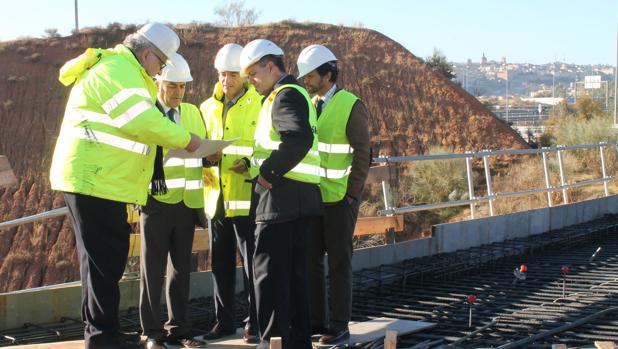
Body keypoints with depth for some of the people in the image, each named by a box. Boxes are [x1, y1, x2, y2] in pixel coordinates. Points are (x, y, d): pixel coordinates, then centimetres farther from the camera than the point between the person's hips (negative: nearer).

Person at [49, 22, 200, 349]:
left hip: (101, 179, 11)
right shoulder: (118, 71, -14)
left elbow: (137, 120, 18)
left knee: (107, 259, 14)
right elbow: (142, 120, -23)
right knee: (103, 261, -6)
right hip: (93, 179, -11)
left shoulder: (123, 69, 21)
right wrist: (186, 140, -12)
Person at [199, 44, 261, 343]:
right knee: (221, 263, 10)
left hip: (247, 197, -5)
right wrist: (207, 157, -2)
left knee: (252, 263, -1)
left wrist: (250, 164, -21)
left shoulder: (260, 105, -2)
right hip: (217, 198, 5)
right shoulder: (207, 108, 14)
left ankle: (254, 323, 8)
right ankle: (223, 321, 20)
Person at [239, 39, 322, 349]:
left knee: (269, 274, -7)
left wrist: (268, 173, -19)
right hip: (300, 199, 10)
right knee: (293, 273, 13)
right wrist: (254, 165, 15)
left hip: (281, 195, -10)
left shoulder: (285, 95, -10)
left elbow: (299, 138, -27)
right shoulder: (293, 94, 22)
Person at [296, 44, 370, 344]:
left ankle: (339, 325, 8)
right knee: (310, 260, 9)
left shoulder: (351, 106, -8)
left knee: (338, 262, 0)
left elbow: (362, 154, -10)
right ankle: (317, 320, 19)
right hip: (312, 197, 6)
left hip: (340, 199, -6)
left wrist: (351, 194, -12)